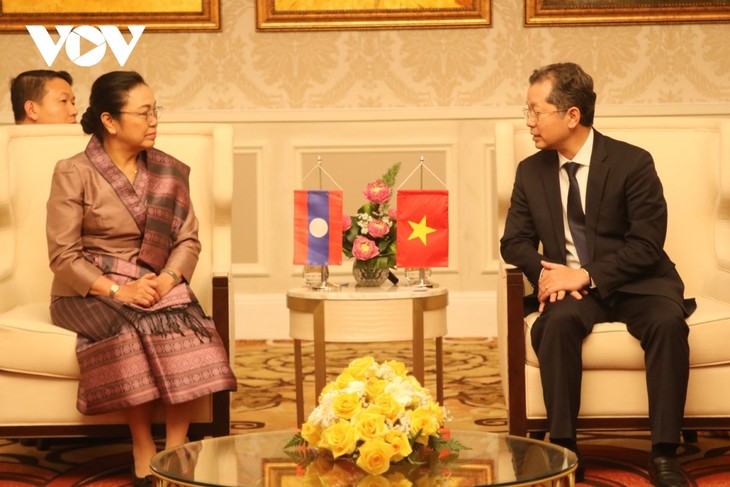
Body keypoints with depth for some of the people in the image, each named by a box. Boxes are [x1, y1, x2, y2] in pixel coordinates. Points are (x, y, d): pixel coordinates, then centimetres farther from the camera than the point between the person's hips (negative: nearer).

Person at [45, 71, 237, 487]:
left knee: (188, 329, -29)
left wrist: (167, 279, -16)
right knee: (130, 329, -35)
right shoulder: (73, 174, -4)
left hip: (156, 285, 3)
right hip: (90, 291, -3)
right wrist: (117, 290, -21)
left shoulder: (169, 172, 10)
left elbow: (188, 240, 5)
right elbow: (64, 256, -8)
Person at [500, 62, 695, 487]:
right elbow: (515, 241, 9)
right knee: (557, 322, -32)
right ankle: (564, 449, -27)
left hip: (636, 283, -2)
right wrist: (545, 272, -14)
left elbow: (646, 245, -13)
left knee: (668, 322, -33)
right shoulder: (531, 172, 5)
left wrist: (586, 275, -23)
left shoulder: (632, 163, -9)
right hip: (572, 288, 2)